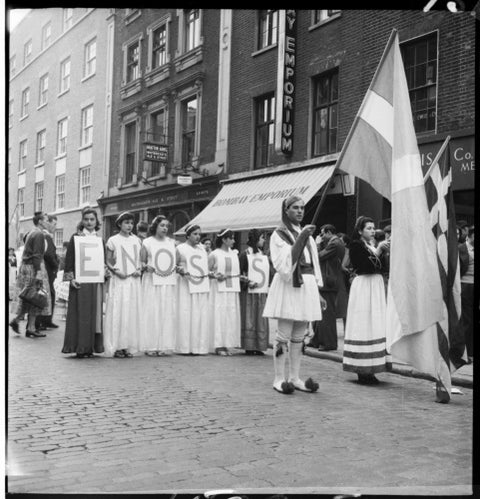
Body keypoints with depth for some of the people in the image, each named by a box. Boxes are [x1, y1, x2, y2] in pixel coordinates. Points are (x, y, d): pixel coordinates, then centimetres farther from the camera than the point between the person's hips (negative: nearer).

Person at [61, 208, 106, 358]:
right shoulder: (76, 237, 0)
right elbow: (69, 259, -3)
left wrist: (105, 272, 0)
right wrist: (71, 277, -12)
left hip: (96, 281, 4)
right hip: (80, 281, -4)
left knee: (94, 313, 4)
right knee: (80, 313, -4)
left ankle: (90, 347, 11)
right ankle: (80, 347, 1)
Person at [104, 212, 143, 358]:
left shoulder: (137, 240, 12)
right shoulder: (113, 240, 1)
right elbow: (108, 262, 2)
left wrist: (139, 270, -1)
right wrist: (116, 271, -13)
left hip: (134, 280, 4)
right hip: (118, 281, -4)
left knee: (132, 313, 2)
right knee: (117, 312, -6)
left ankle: (129, 346, 7)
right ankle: (116, 347, -2)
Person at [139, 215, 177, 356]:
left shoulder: (172, 243, 14)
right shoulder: (147, 242, 3)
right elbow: (141, 261, 3)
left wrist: (177, 267, 0)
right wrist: (146, 267, -17)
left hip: (169, 282, 4)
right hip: (152, 282, -4)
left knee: (168, 313, 0)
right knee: (152, 312, -5)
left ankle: (163, 345, 6)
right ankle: (150, 346, 0)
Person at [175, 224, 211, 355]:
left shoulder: (202, 249, 19)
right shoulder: (180, 248, 3)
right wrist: (181, 270, -17)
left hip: (202, 286, 5)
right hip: (187, 285, -5)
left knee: (202, 316, 2)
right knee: (186, 316, -6)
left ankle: (199, 346, 7)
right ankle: (185, 347, -1)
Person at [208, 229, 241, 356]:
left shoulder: (234, 254, 11)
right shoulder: (214, 255, -3)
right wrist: (215, 275, -18)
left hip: (233, 290, 5)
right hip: (219, 290, -5)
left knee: (231, 316, 3)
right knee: (219, 316, -5)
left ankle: (227, 345, 10)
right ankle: (218, 346, 0)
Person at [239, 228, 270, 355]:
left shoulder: (263, 255, 14)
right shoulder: (245, 254, -3)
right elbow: (239, 273, -7)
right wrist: (248, 282, -21)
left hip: (262, 292, 6)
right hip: (249, 292, -6)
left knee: (261, 320, 5)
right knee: (249, 319, -3)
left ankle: (258, 346, 9)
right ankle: (249, 347, 1)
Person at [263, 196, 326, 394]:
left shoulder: (307, 234, 19)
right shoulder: (279, 234, -1)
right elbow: (284, 263, -15)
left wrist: (317, 293, 16)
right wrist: (301, 237, -21)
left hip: (306, 285, 6)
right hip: (288, 286, -6)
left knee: (299, 336, 8)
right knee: (284, 335, -6)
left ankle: (294, 378, 13)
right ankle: (279, 379, 0)